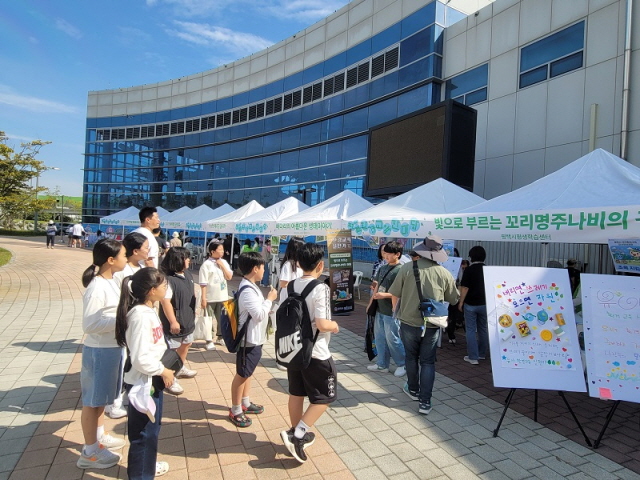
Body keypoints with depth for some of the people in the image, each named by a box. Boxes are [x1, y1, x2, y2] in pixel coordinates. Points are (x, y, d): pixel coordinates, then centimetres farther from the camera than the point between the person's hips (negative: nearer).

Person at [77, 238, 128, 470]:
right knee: (92, 400, 7)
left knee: (101, 398, 23)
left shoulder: (112, 282, 5)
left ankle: (99, 437, 41)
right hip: (99, 351, -9)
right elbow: (89, 325, -23)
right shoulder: (96, 288, -23)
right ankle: (89, 452, 23)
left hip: (114, 347, 9)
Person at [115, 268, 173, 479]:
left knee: (152, 427, 26)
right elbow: (141, 358, -30)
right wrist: (163, 371, -17)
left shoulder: (148, 310, 3)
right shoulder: (140, 316, -27)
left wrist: (162, 369, 11)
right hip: (143, 382, -10)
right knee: (143, 432, 9)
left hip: (152, 379, 10)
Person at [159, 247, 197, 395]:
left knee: (186, 344, 25)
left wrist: (193, 311, 23)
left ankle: (181, 369, 46)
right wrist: (173, 321, -26)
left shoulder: (187, 276, 5)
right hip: (175, 323, -10)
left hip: (188, 320, 10)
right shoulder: (168, 279, -25)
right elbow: (165, 301, -27)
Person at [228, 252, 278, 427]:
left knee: (247, 373, 22)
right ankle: (235, 411, 20)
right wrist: (270, 299, -18)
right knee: (242, 374, 5)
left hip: (254, 338, 10)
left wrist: (268, 303, 5)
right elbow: (259, 314, -28)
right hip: (249, 340, -10)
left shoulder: (250, 286, 6)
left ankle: (245, 403, 38)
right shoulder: (248, 291, -27)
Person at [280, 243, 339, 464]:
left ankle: (298, 434, 34)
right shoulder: (320, 288, -20)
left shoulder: (290, 287, 0)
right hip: (316, 353, -7)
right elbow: (321, 324, -25)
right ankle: (297, 435, 5)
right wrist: (334, 326, -5)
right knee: (324, 397, 11)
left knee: (296, 393, 20)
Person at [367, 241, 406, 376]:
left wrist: (384, 295, -24)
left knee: (392, 339, 3)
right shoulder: (382, 268, 9)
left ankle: (403, 364, 23)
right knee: (380, 338, 15)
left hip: (391, 312, -8)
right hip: (380, 309, 8)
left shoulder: (400, 270, -15)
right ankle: (382, 364, 28)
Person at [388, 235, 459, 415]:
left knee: (411, 357, 20)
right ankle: (425, 402, 12)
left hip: (409, 322, 0)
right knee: (428, 362, 13)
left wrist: (397, 310, 14)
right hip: (432, 325, 1)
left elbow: (394, 295, -5)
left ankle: (413, 390, 38)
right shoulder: (444, 273, -7)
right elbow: (453, 299, 6)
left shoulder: (407, 268, -12)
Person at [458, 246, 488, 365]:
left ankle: (473, 357, 2)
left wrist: (461, 302, -5)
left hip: (471, 304, -4)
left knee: (471, 330, 3)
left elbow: (465, 288, -15)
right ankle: (482, 354, 28)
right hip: (485, 304, 4)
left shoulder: (469, 270, -13)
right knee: (483, 329, 17)